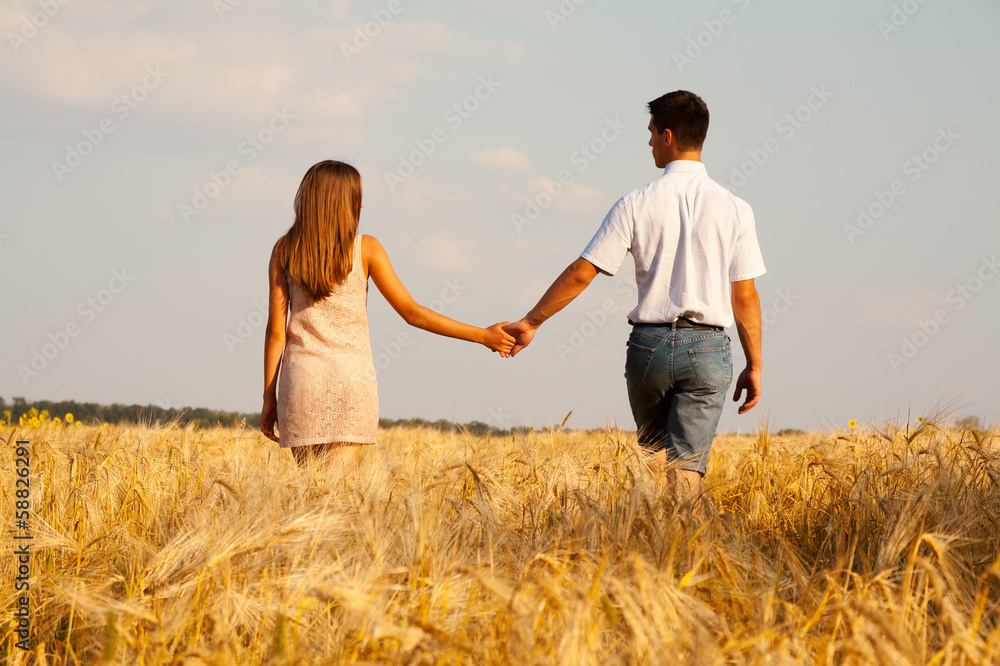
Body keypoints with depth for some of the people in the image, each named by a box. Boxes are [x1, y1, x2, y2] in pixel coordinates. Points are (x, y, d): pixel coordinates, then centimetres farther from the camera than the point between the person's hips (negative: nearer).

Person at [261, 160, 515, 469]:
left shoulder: (284, 250, 4)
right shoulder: (364, 248, -2)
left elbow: (276, 330, 2)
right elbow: (412, 312, -2)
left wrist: (269, 399, 8)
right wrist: (483, 336, 4)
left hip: (301, 377, 2)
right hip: (351, 379, -2)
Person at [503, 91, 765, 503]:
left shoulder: (636, 205, -2)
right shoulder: (733, 209, 0)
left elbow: (581, 274, -3)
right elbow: (744, 296, 1)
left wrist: (530, 323, 6)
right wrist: (754, 365, 9)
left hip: (648, 344, 0)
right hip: (706, 347, 0)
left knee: (653, 450, 21)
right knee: (686, 468, -1)